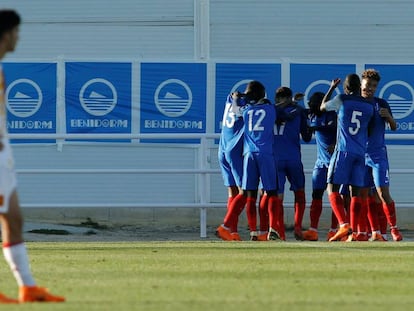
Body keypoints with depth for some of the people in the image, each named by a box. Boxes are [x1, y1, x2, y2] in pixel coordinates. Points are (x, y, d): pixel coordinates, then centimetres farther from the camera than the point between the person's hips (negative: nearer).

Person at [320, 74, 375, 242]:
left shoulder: (341, 100, -2)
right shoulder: (369, 106, 9)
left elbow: (323, 107, 16)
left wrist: (332, 88, 29)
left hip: (343, 151, -4)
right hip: (361, 152, 4)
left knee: (332, 188, -3)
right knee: (355, 192, 7)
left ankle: (344, 225, -21)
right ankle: (353, 231, 1)